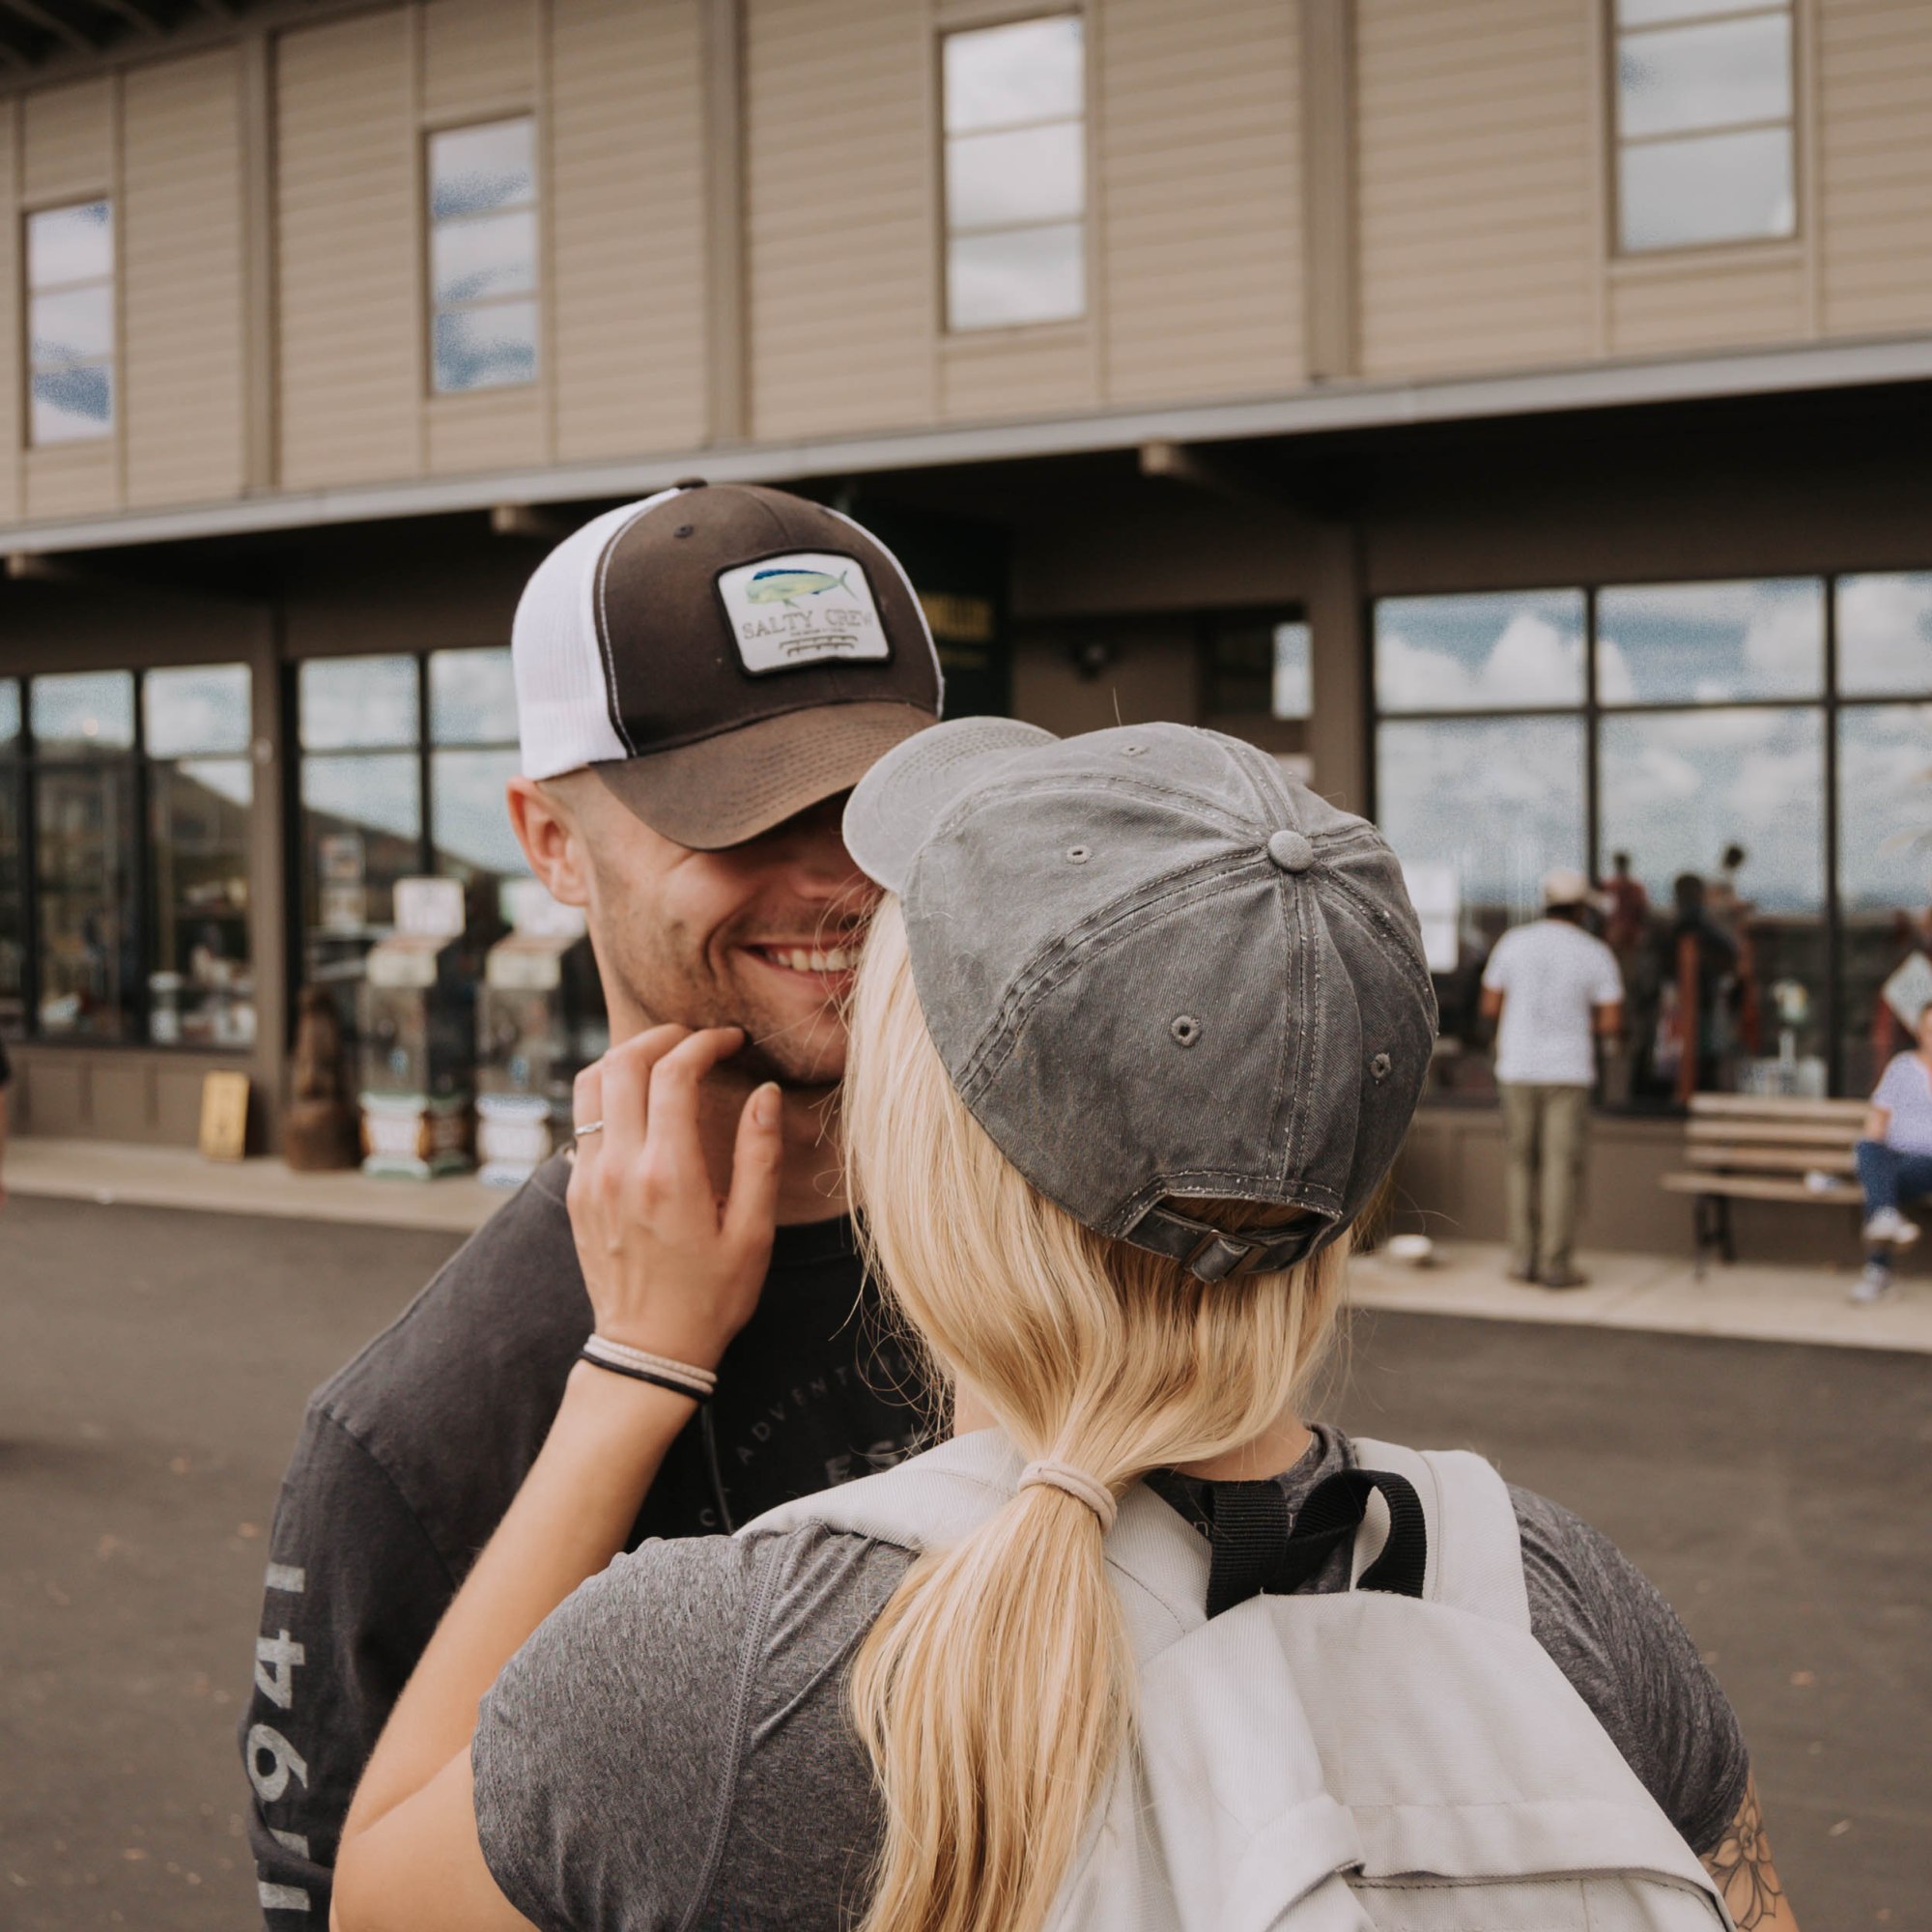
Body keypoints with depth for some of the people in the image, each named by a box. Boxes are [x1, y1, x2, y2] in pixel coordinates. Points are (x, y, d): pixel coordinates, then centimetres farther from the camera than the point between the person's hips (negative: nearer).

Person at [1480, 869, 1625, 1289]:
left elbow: (1490, 1007, 4)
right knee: (1562, 1166, 2)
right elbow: (1611, 1023, -7)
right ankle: (1555, 1263, 1)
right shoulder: (1595, 954, -4)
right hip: (1568, 1070, -2)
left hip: (1517, 1069, 2)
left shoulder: (1512, 942, 1)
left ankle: (1523, 1258, 11)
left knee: (1520, 1162, 11)